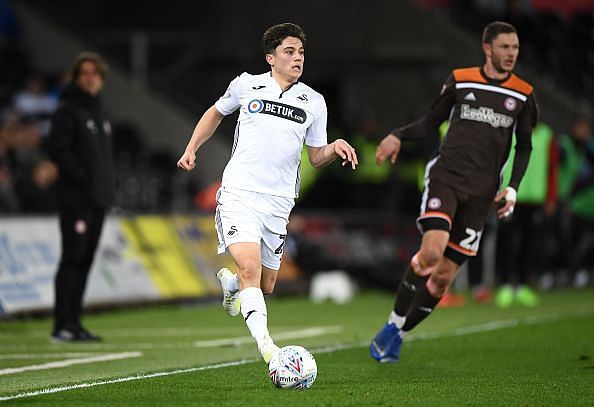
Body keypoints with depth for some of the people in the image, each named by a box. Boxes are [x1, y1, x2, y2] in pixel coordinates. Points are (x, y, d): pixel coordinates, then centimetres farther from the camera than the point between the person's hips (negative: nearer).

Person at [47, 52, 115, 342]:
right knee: (73, 259, -10)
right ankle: (63, 325, -10)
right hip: (75, 199, -8)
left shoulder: (97, 112, 19)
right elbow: (58, 149, -15)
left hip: (97, 199, 8)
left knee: (85, 261, 8)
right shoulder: (68, 111, -6)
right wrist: (82, 179, -19)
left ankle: (74, 323, 12)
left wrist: (107, 185, 10)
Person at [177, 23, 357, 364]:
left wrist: (335, 149, -10)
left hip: (279, 203, 3)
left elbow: (316, 157, 12)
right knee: (249, 267, -24)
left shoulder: (314, 102, 7)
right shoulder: (246, 85, 3)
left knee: (266, 286, 10)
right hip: (239, 193, -3)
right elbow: (217, 112, 23)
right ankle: (266, 346, -31)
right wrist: (191, 150, 17)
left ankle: (229, 282, 44)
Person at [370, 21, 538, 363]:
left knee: (444, 276, -1)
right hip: (445, 176, -2)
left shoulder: (523, 95, 7)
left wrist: (513, 188, 1)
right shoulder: (460, 81, 5)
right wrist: (398, 136, -3)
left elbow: (524, 146, 14)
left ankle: (398, 335, 14)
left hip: (481, 193, 2)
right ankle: (392, 325, -7)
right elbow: (432, 121, 14)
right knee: (431, 251, -24)